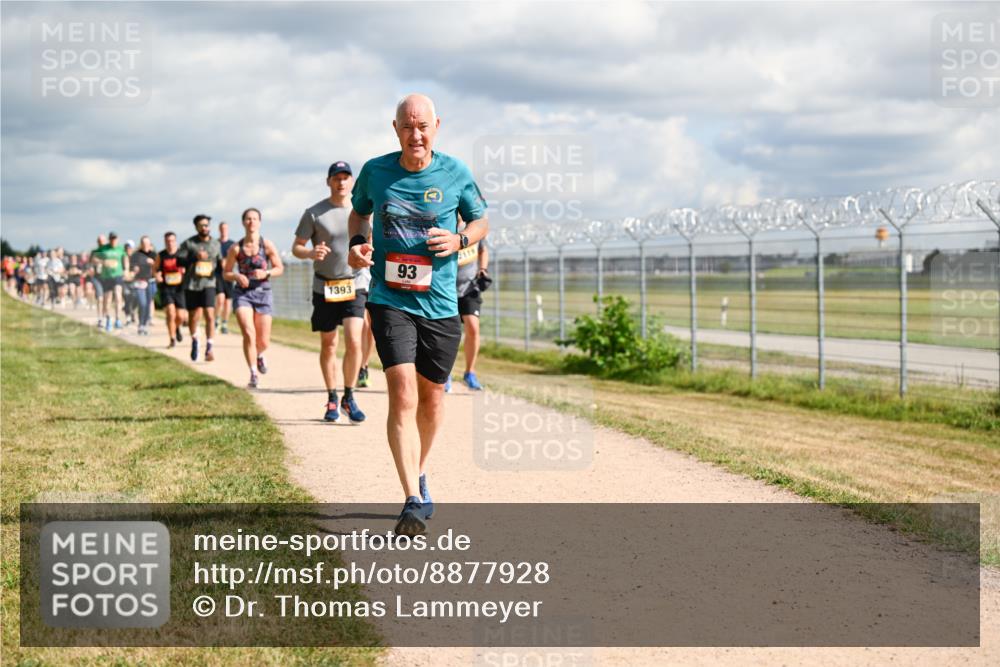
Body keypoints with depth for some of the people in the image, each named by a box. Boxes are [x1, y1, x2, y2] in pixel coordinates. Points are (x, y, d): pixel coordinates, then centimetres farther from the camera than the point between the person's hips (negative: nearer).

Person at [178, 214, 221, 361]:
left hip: (208, 284, 1)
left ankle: (209, 349, -11)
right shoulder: (189, 243, -1)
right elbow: (178, 260, -10)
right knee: (193, 317, 10)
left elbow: (219, 262, 23)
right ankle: (194, 340, 38)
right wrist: (195, 257, -23)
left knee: (209, 316, -14)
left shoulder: (216, 244, 9)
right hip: (191, 285, 0)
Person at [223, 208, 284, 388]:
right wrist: (237, 276, -13)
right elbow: (226, 273, 8)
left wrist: (266, 273, -16)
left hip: (262, 293, 1)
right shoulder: (236, 248, 0)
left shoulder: (267, 245, -2)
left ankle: (259, 355, 42)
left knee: (264, 342, 5)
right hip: (242, 293, -1)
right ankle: (253, 374, -14)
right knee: (249, 334, -20)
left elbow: (280, 268, 4)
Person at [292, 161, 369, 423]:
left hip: (354, 285, 0)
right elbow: (296, 246, 0)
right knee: (328, 345, 7)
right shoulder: (314, 213, -2)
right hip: (324, 287, 0)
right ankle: (332, 399, 21)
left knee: (354, 341, -14)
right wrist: (310, 253, -22)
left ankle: (349, 397, 0)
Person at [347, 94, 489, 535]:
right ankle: (414, 500, -18)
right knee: (402, 394, -15)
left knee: (431, 396, 14)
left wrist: (459, 240, -10)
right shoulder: (375, 171, 1)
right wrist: (357, 243, -1)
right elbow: (359, 211, 20)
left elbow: (481, 221, 12)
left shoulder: (455, 173, -1)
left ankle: (419, 473, 40)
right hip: (389, 300, -1)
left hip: (440, 304, 1)